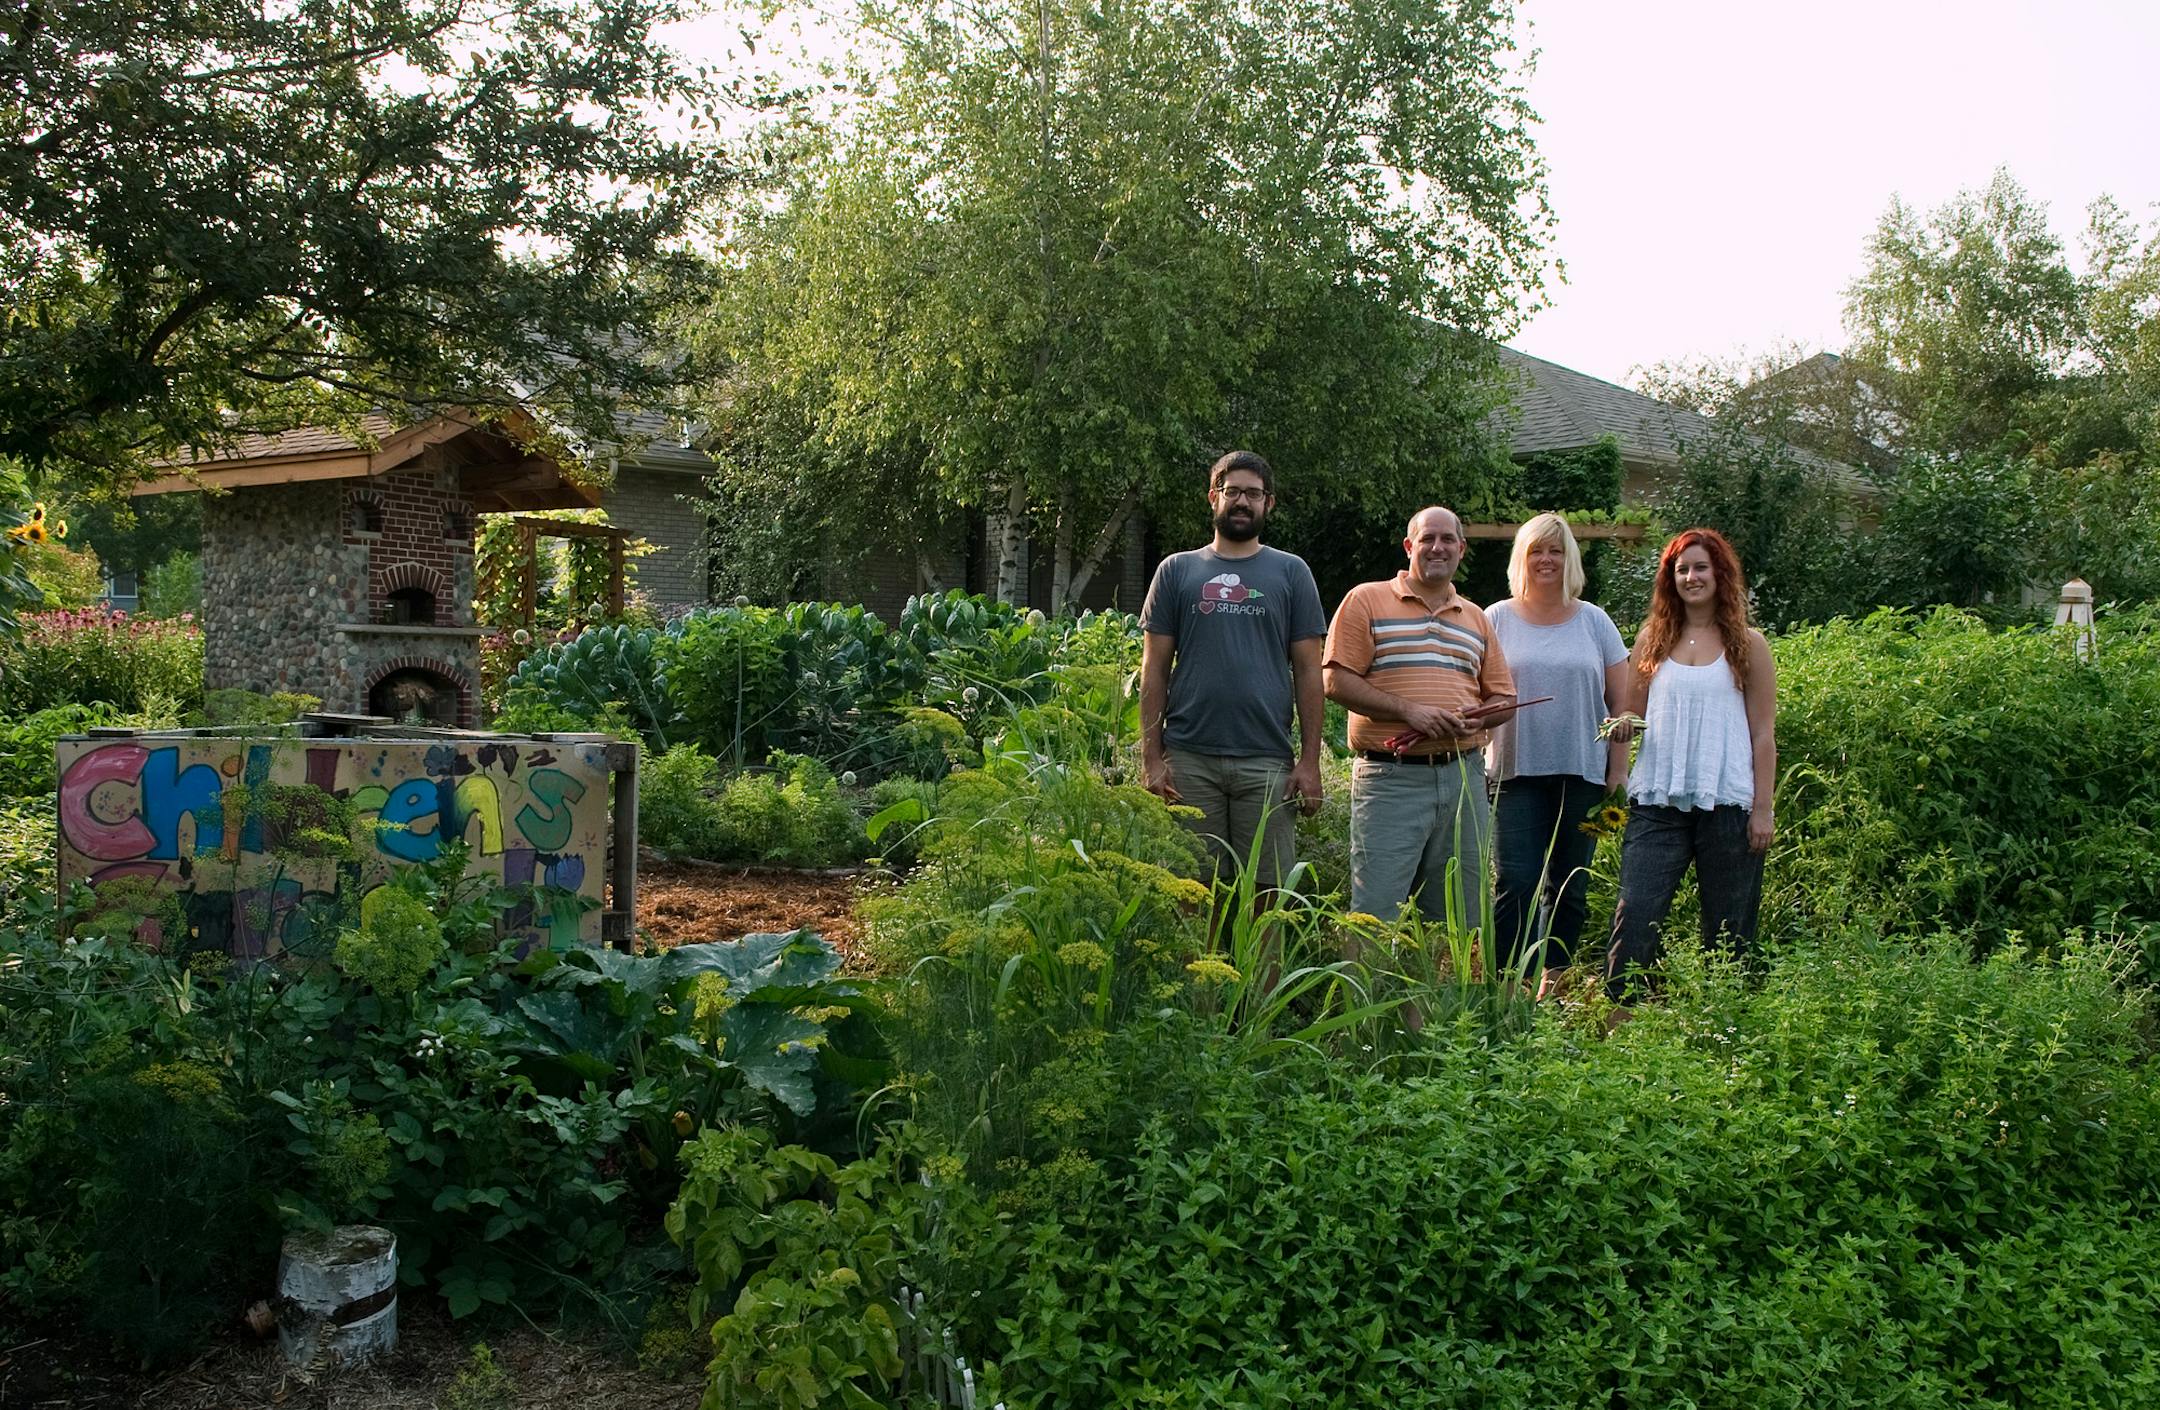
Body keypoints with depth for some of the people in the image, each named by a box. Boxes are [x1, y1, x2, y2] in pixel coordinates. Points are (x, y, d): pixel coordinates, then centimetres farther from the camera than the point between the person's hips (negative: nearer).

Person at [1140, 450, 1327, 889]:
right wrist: (1152, 757, -1)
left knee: (1267, 890, 0)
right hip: (1189, 759, 0)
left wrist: (1310, 760, 0)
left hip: (1267, 761, 0)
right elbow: (1154, 670, 8)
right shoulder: (1177, 570, 10)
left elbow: (1307, 671, 8)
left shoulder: (1291, 573, 11)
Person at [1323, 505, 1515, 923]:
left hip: (1463, 776, 5)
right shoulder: (1366, 600, 3)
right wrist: (1409, 711, -16)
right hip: (1390, 777, -5)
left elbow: (1502, 697, 20)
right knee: (1377, 911, -8)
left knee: (1462, 916, 8)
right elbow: (1337, 682, -6)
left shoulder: (1476, 618, 19)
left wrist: (1477, 718, -4)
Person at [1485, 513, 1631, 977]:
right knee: (1516, 883, -10)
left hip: (1582, 772, 2)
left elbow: (1621, 703, 10)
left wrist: (1618, 769, 3)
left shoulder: (1594, 621, 10)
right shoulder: (1498, 619, 6)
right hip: (1516, 770, -2)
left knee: (1569, 886, 6)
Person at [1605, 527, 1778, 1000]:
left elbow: (1763, 734, 4)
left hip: (1726, 801, -1)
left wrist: (1762, 809, -2)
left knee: (1727, 927, 5)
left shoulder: (1747, 645, 5)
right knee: (1634, 916, -9)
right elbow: (1633, 712, 16)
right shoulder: (1653, 638, 11)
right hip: (1658, 799, 1)